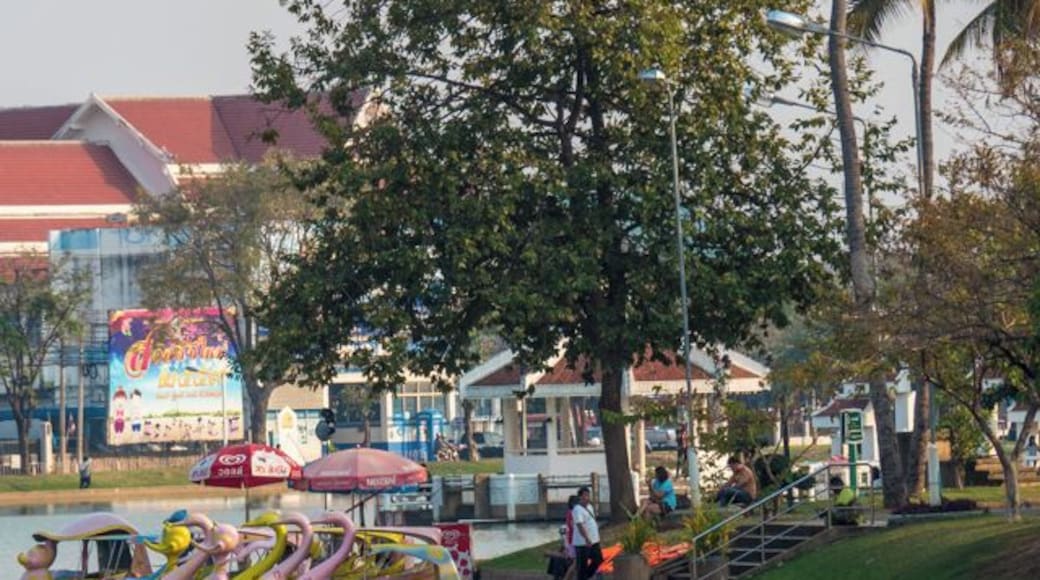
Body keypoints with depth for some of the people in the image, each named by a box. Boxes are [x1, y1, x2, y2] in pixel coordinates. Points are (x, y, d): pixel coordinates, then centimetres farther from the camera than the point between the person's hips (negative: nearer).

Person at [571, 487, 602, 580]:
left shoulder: (589, 507, 12)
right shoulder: (577, 509, -18)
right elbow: (580, 525, -27)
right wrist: (587, 539, -35)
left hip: (594, 541, 9)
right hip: (582, 543, -9)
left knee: (598, 560, 15)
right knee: (582, 565, 0)